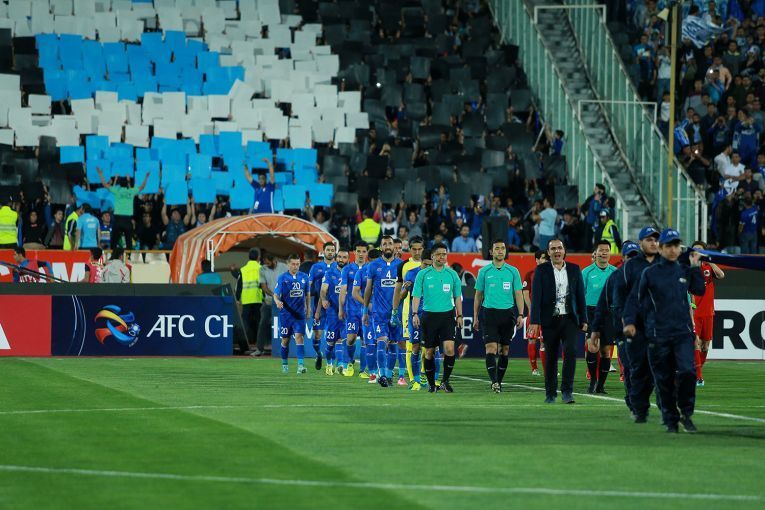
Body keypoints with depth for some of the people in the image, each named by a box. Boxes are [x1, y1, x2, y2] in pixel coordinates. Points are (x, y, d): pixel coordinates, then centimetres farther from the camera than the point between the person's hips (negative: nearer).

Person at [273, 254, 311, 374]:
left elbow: (307, 294, 16)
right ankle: (284, 364, 25)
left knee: (299, 336, -13)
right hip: (286, 313, -1)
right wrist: (277, 301, -28)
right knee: (285, 339, 7)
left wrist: (308, 308, 16)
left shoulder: (304, 277, 4)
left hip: (299, 313, 1)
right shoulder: (282, 278, -4)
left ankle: (300, 364, -17)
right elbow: (276, 294, -7)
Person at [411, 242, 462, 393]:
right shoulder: (423, 274, 1)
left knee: (449, 348, -14)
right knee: (429, 351, 4)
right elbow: (416, 295, 0)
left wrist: (459, 315, 8)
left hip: (447, 315, 1)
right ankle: (431, 383, 16)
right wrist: (415, 314, -11)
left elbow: (457, 296, 13)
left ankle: (445, 381, -2)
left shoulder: (452, 274, 6)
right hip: (429, 315, -1)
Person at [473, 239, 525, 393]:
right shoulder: (484, 271, 5)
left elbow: (518, 294, 6)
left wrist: (520, 315, -5)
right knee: (491, 347, -14)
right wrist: (475, 317, 9)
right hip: (489, 312, -2)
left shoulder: (513, 271, 6)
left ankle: (499, 382, 15)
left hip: (508, 313, 2)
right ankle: (494, 382, -22)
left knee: (505, 349, 5)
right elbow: (478, 295, 10)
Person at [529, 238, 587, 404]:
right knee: (551, 357, 4)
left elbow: (580, 295, 10)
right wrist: (535, 321, -10)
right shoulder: (541, 270, 2)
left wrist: (583, 320, 7)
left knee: (571, 351, -16)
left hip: (570, 319, 1)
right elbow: (536, 296, -3)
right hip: (550, 320, -1)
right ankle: (551, 393, 14)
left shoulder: (574, 269, 8)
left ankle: (567, 391, -13)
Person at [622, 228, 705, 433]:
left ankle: (686, 413, 0)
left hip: (683, 332, 1)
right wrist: (629, 322, -6)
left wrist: (695, 267, 12)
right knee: (664, 379, 2)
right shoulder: (650, 273, 2)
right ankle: (670, 419, 14)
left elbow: (699, 290, 18)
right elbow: (635, 298, 3)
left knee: (687, 372, -16)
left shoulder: (684, 271, 11)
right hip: (658, 335, -1)